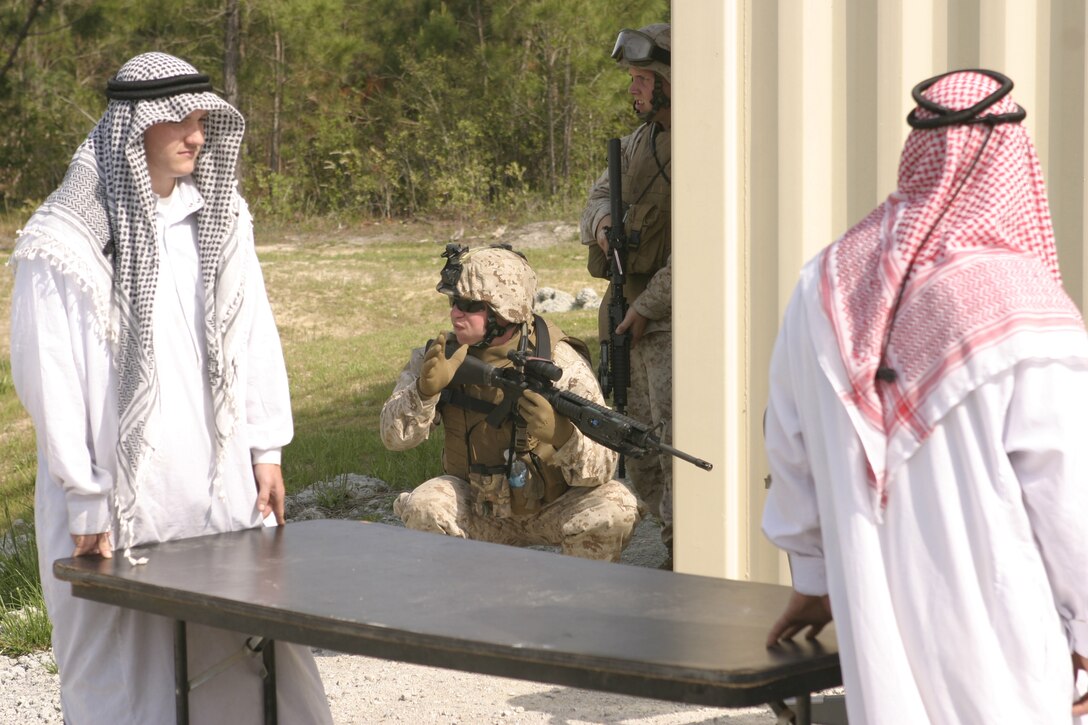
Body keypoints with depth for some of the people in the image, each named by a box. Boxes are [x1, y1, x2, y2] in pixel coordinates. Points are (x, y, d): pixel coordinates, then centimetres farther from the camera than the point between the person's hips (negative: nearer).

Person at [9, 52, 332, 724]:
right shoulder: (65, 239, -10)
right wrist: (87, 499, -11)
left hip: (223, 485, 5)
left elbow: (254, 335, 12)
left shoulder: (219, 216, 7)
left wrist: (266, 449, 10)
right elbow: (50, 378, -10)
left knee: (255, 661, 8)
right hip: (120, 494, -5)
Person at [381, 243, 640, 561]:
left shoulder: (561, 364, -19)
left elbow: (601, 468, -23)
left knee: (614, 509, -29)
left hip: (553, 509, -2)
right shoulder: (444, 355, -9)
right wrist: (426, 389, -33)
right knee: (423, 507, -26)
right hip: (481, 511, 2)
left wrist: (562, 433, -45)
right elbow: (395, 436, -14)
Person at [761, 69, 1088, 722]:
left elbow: (792, 452, 7)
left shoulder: (828, 287, -3)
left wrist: (815, 576, 20)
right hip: (995, 635, -4)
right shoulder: (1031, 320, -19)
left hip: (874, 618, 5)